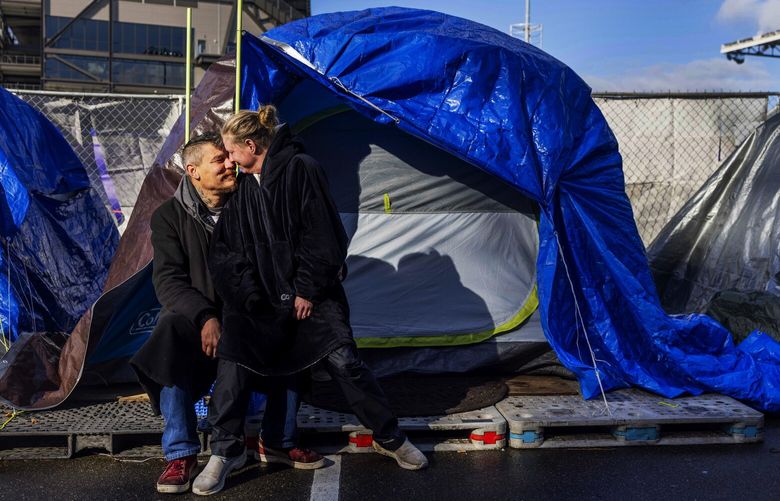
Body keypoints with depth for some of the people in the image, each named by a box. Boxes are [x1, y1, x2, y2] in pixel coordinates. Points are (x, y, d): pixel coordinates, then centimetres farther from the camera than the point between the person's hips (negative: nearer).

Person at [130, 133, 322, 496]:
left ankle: (279, 439, -4)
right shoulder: (170, 217, -5)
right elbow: (168, 280, -13)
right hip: (196, 316, -2)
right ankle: (181, 455, -24)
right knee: (171, 337, -35)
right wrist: (205, 317, -30)